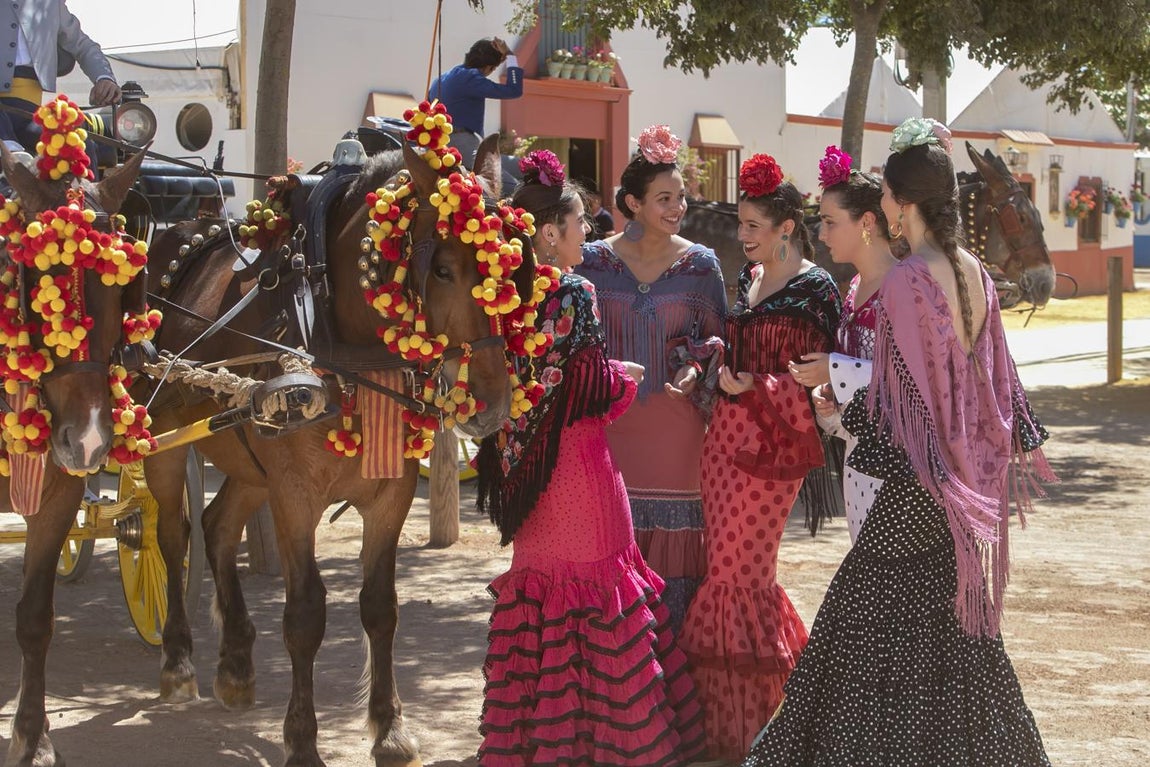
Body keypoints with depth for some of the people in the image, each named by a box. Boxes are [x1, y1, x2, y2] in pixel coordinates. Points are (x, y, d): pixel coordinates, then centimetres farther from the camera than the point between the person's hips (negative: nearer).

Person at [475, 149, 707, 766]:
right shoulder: (572, 296, -17)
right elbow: (593, 391, -17)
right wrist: (627, 376, 3)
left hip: (528, 462, 8)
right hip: (577, 462, -8)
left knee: (541, 577, 15)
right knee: (593, 577, -1)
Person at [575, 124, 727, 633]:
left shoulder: (700, 264, 2)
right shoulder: (594, 262, 3)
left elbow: (717, 338, 7)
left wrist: (696, 369, -12)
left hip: (676, 424, 0)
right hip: (610, 419, 0)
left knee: (674, 534, 3)